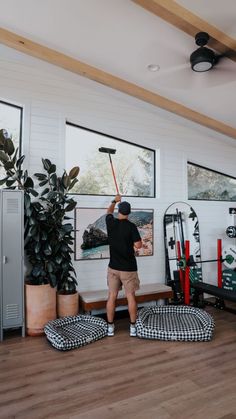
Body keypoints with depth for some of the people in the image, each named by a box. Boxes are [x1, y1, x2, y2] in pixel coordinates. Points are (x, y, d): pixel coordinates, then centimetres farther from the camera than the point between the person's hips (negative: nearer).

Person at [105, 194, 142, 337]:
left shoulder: (111, 223, -2)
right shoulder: (131, 226, -13)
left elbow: (109, 211, 20)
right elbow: (139, 245, -13)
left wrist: (115, 201, 36)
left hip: (113, 267, 3)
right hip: (128, 268, -3)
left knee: (112, 296, 9)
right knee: (131, 297, 7)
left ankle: (110, 327, 18)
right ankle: (133, 327, 16)